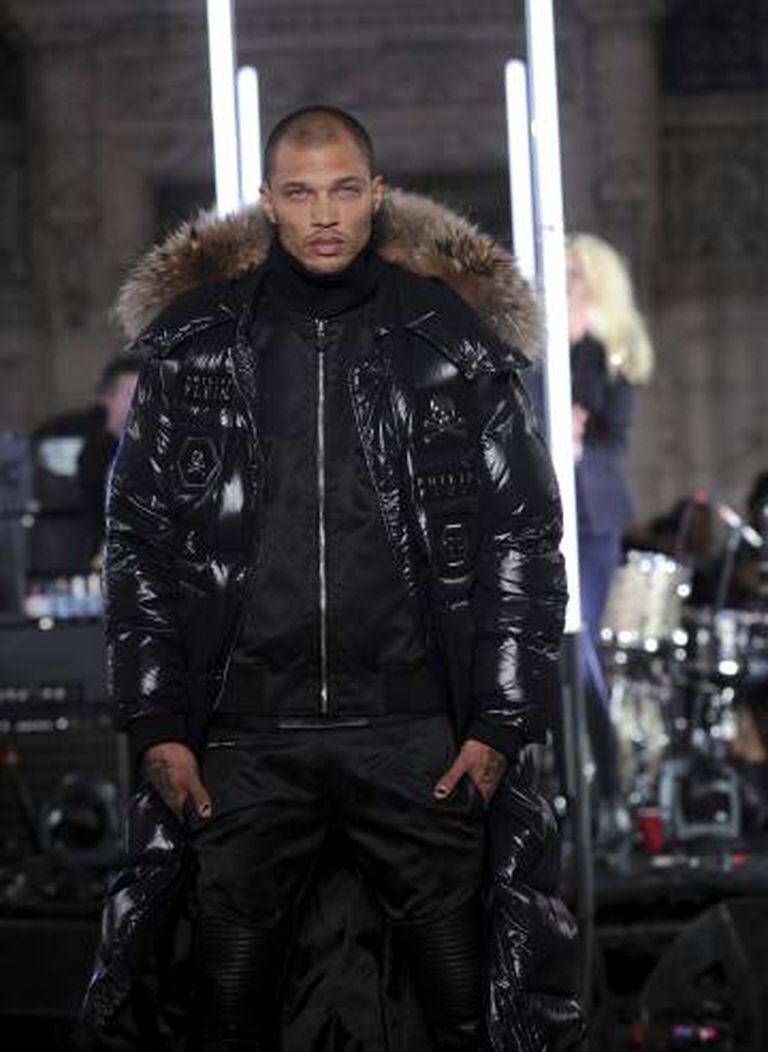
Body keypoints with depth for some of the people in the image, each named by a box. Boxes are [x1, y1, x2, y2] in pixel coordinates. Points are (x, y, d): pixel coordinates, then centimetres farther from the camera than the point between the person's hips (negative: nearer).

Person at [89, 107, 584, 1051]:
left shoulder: (455, 339, 4)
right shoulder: (194, 343, 6)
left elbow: (524, 535, 4)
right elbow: (138, 538, 8)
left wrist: (502, 723, -2)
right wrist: (157, 724, 1)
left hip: (416, 736, -1)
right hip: (244, 742, 1)